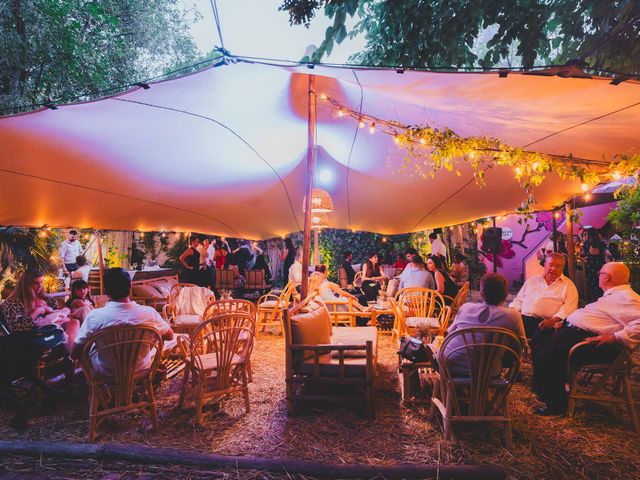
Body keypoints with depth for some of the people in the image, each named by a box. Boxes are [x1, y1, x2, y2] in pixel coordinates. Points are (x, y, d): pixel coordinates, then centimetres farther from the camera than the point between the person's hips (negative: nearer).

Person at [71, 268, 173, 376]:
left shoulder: (95, 316, -26)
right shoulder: (149, 313, -24)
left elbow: (74, 354, -15)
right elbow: (170, 336, -7)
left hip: (106, 373, 0)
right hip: (140, 369, 1)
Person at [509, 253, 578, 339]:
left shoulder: (568, 285, 14)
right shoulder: (532, 280, 24)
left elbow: (569, 307, 0)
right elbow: (519, 299, 25)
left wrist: (553, 320, -18)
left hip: (544, 323, -3)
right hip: (522, 318, 3)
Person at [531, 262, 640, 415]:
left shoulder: (626, 297, -11)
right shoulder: (611, 295, 22)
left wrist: (614, 338, -27)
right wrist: (565, 322, 16)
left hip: (586, 338, -11)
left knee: (546, 358, -26)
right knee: (537, 345, 11)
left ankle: (557, 405, -6)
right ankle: (544, 389, 21)